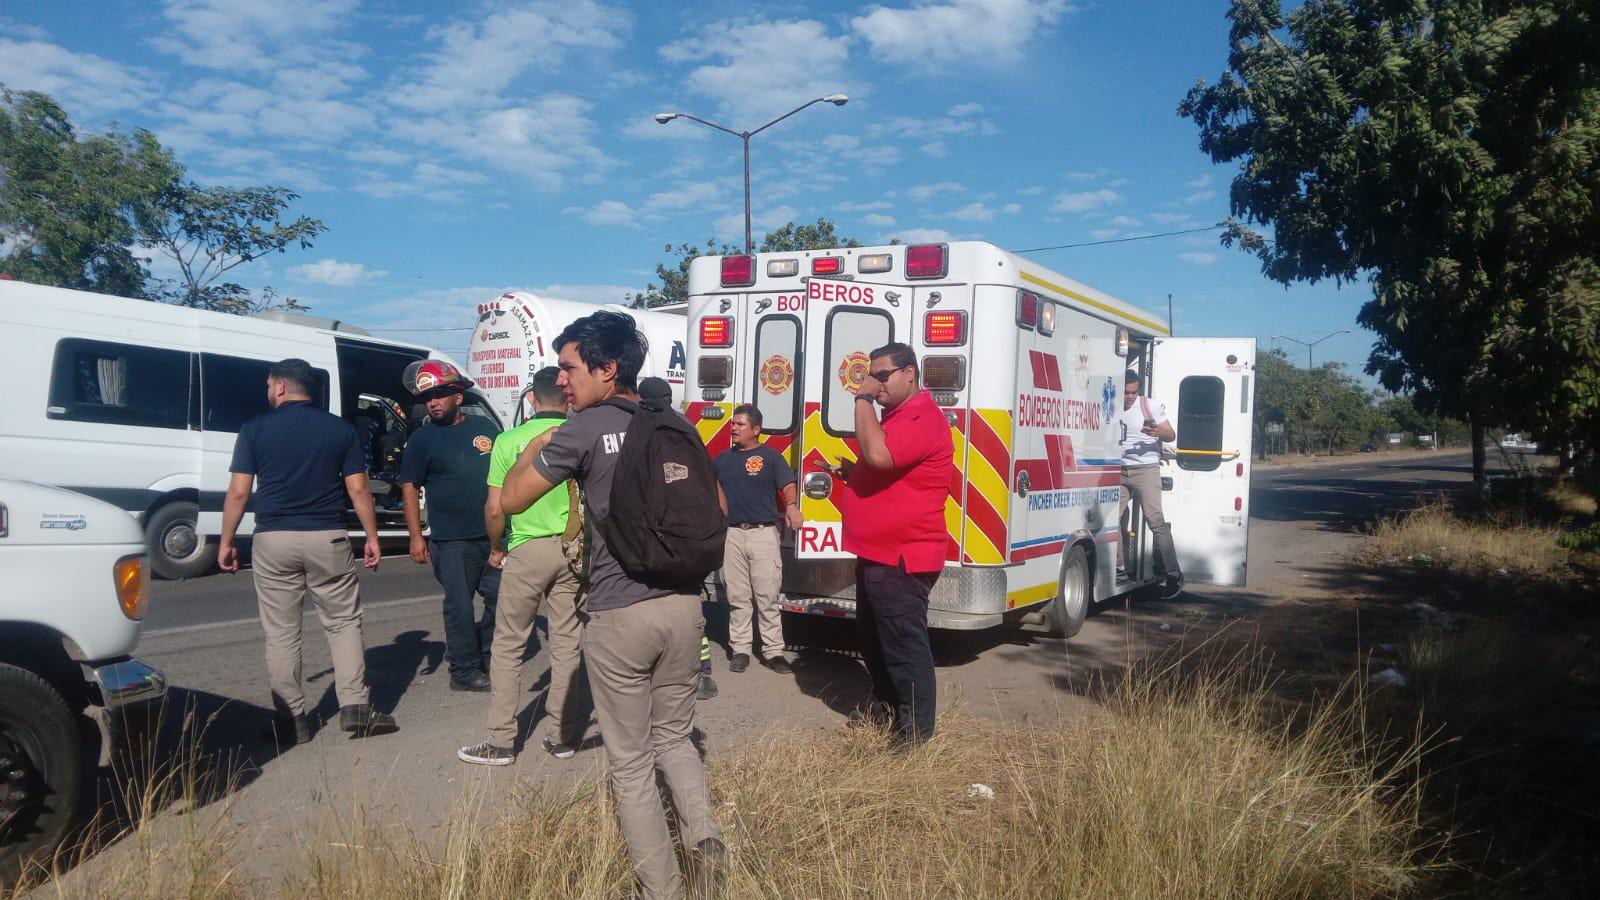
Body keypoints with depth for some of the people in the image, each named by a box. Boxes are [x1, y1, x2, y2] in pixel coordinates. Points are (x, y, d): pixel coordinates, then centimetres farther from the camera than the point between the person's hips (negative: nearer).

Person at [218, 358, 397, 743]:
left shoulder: (255, 429, 1)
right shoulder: (341, 429, 4)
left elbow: (239, 492, -2)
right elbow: (358, 489, 1)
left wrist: (226, 542, 7)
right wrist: (372, 537, 7)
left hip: (273, 541, 0)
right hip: (327, 539, 0)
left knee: (281, 633, 8)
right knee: (343, 623, 10)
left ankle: (292, 719, 11)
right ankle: (354, 707, 3)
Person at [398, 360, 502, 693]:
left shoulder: (485, 426, 9)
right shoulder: (422, 438, -1)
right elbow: (410, 487, -2)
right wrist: (416, 536, -8)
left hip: (494, 534, 4)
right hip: (451, 539, -4)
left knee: (502, 597, 9)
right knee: (460, 605, 0)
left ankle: (485, 657, 27)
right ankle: (464, 670, 11)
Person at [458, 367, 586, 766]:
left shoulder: (509, 440, -6)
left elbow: (495, 509, -5)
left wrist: (496, 548, 11)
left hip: (527, 550, -2)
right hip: (573, 551, 2)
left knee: (508, 644, 9)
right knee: (566, 645, 11)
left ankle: (501, 741, 13)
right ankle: (562, 736, 19)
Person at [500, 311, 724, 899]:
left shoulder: (585, 429, -9)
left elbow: (511, 499, -2)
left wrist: (536, 447, 13)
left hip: (619, 613, -5)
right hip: (683, 604, 5)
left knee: (630, 761, 8)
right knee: (675, 736, 23)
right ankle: (703, 835, 4)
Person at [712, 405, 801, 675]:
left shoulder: (771, 457, 1)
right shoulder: (722, 458, 15)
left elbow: (788, 485, -11)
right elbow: (713, 488, 28)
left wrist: (791, 505, -30)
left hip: (763, 533, -4)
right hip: (731, 534, 4)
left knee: (767, 597, -3)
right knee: (737, 597, 6)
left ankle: (773, 652, 2)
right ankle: (740, 650, 12)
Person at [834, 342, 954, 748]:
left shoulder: (924, 419, -18)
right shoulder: (893, 417, 17)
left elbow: (879, 454, -35)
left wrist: (862, 400, -23)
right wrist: (852, 472, 10)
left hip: (902, 560, -11)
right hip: (876, 554, 11)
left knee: (905, 647, -4)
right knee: (874, 639, 22)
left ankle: (915, 732, 5)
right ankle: (884, 707, 38)